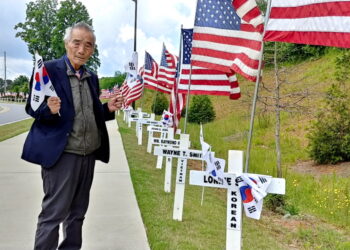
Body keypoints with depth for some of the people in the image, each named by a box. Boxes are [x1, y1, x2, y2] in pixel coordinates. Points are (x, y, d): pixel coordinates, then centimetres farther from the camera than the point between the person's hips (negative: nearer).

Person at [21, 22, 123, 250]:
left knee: (78, 213, 17)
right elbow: (32, 108, -7)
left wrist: (108, 108, -4)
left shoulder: (92, 77, 11)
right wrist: (49, 109, -28)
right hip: (62, 153, -6)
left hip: (88, 154, 6)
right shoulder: (48, 69, -8)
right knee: (54, 213, -1)